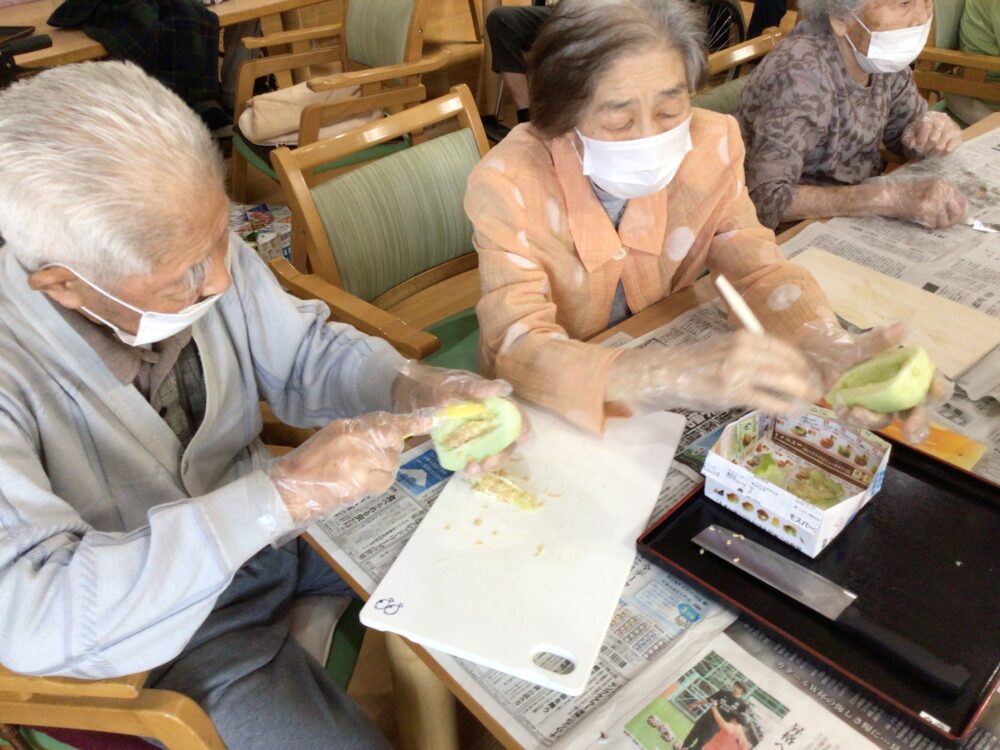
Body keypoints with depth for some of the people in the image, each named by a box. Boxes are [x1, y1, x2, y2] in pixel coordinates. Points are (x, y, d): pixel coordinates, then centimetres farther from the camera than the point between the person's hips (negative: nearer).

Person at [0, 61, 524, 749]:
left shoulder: (195, 253, -17)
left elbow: (305, 354, -3)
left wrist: (413, 388, -24)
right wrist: (280, 495, -42)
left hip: (275, 509, 5)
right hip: (157, 611, -4)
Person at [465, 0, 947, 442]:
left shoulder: (709, 144, -14)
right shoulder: (509, 184, -25)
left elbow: (756, 268, -9)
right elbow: (517, 350, -33)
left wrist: (830, 350, -30)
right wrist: (676, 374, -50)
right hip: (545, 410, -3)